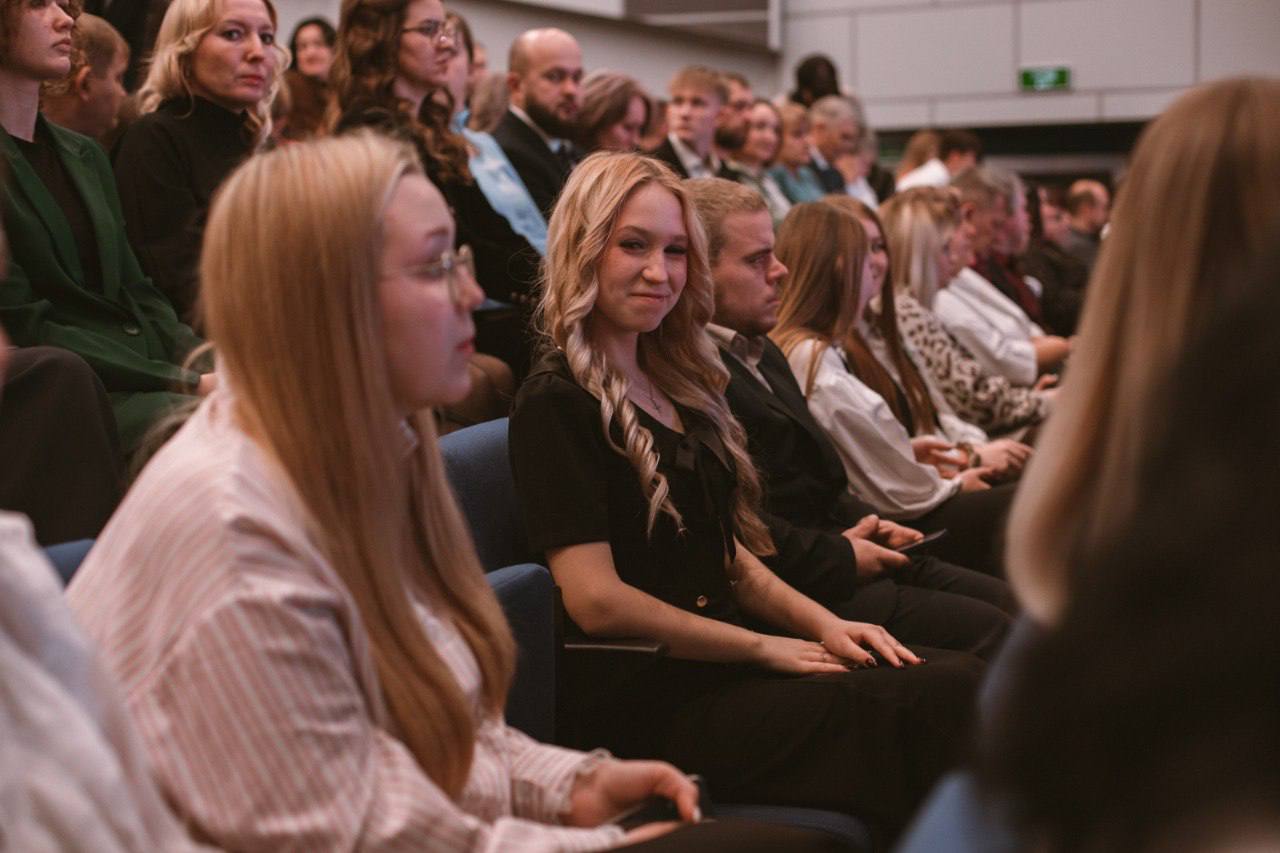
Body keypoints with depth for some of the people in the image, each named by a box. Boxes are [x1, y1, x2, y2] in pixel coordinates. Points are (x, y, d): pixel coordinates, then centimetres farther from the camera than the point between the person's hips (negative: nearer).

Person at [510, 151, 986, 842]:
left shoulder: (676, 381, 17)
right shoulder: (555, 401, -9)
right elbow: (596, 600, -16)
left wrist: (822, 623, 4)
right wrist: (766, 647, -10)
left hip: (719, 664, 8)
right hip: (646, 701, -8)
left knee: (962, 675, -15)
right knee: (940, 702, -23)